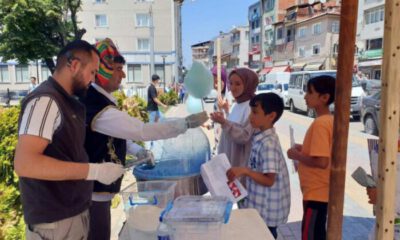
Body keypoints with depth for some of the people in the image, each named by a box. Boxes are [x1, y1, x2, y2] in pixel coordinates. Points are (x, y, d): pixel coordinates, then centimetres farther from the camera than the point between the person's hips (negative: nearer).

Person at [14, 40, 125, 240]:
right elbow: (24, 163, -28)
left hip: (74, 212, 9)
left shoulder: (66, 101, 10)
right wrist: (93, 171, -27)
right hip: (54, 221, -9)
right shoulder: (45, 100, -19)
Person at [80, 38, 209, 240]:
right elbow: (142, 131, -30)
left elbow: (116, 134, 15)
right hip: (94, 192, -10)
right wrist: (187, 123, -25)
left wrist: (136, 150, 0)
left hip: (97, 188, 10)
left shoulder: (95, 98, 6)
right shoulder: (98, 107, -27)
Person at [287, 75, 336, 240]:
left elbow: (321, 161, -28)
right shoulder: (330, 120, 8)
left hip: (316, 192, -10)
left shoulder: (320, 123, -22)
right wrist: (304, 149, 9)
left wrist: (297, 156, -14)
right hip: (321, 190, 10)